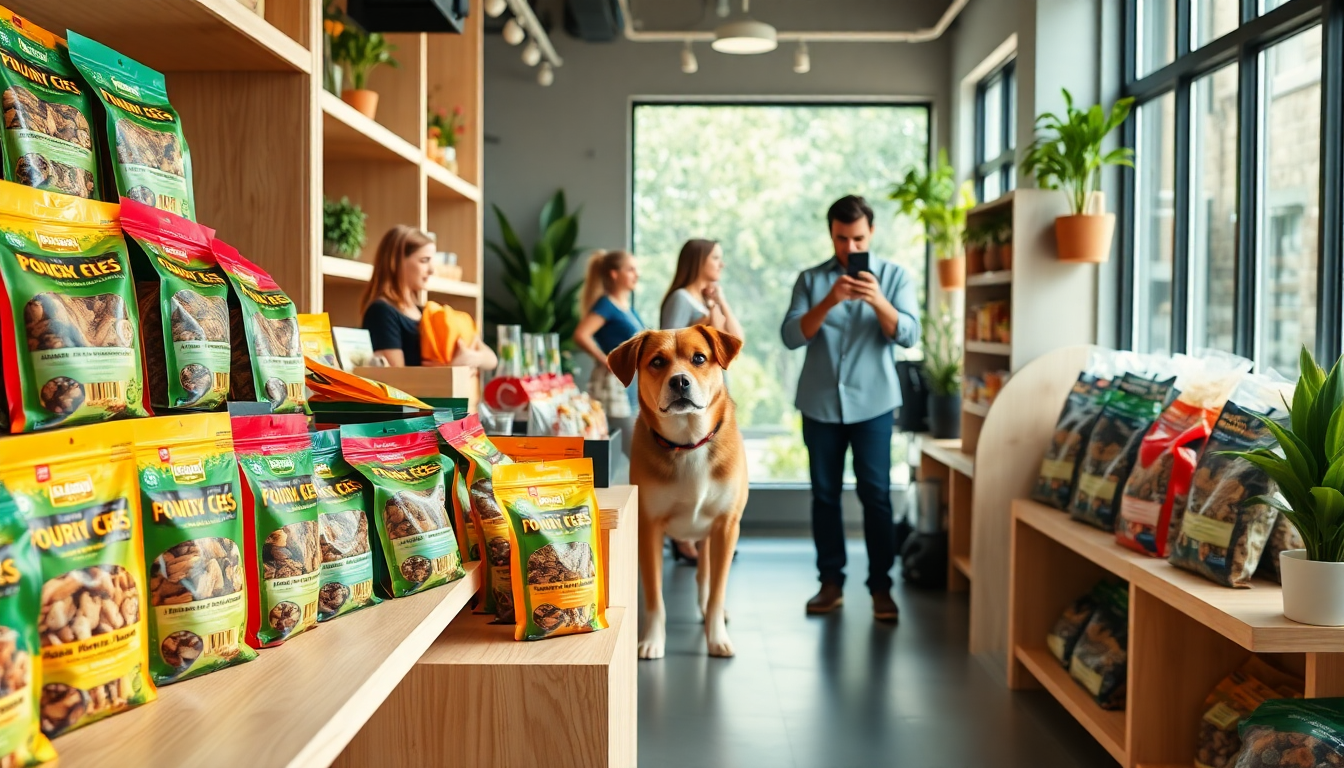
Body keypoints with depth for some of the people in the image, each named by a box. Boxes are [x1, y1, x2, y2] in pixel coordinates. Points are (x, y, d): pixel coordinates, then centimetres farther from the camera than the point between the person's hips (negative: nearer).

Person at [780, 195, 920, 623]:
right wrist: (829, 302, -21)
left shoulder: (894, 276, 3)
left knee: (876, 495, -4)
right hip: (820, 404, 2)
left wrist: (878, 301, -25)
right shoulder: (811, 279, 5)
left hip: (872, 403, -1)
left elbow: (909, 335, -8)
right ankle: (831, 583, 15)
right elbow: (791, 337, -7)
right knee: (824, 494, 6)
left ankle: (881, 587, 4)